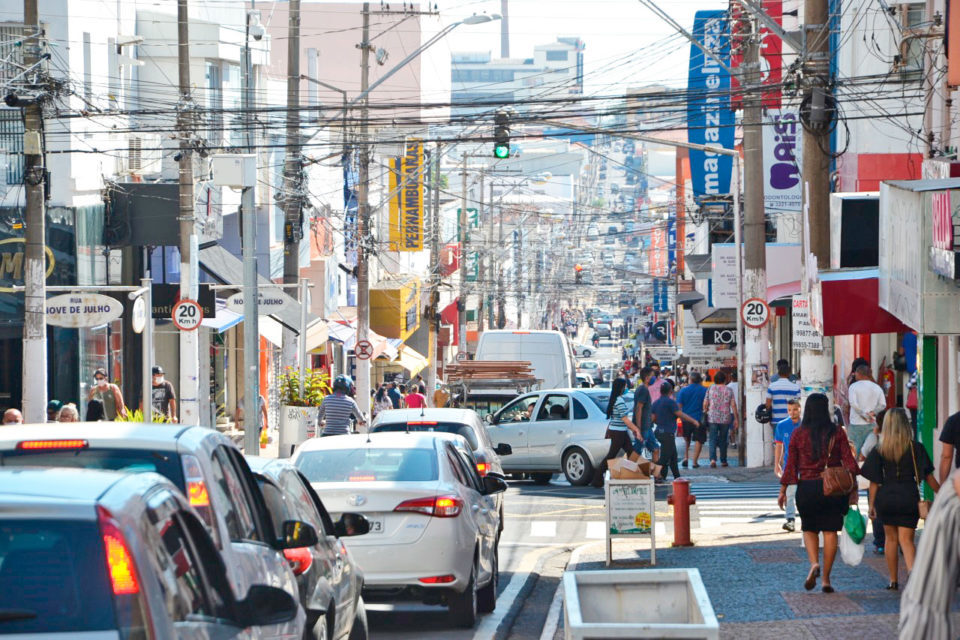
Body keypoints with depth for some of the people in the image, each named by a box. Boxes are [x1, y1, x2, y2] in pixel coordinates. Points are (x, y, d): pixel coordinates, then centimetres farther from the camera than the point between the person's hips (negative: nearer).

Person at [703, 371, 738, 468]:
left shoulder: (710, 389, 2)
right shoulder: (729, 390, 1)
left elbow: (705, 404, 2)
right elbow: (733, 405, -1)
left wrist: (705, 413, 17)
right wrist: (736, 419, 3)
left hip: (712, 418, 0)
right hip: (725, 418, 0)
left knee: (713, 439, -2)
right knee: (723, 440, 12)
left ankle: (712, 459, -21)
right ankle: (723, 461, 18)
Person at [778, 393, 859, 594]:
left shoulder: (798, 434, -3)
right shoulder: (837, 433, -3)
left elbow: (790, 466, -1)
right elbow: (849, 462, -4)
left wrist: (783, 491, 7)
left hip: (807, 487, 0)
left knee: (809, 529, 15)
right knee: (830, 531, 6)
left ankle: (814, 564, -10)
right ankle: (826, 579, 5)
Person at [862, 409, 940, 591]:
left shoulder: (879, 451, -2)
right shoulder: (916, 449, -3)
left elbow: (874, 481, -1)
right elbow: (928, 476, 0)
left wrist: (872, 504, 8)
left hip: (886, 498, 1)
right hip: (909, 497, -1)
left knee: (891, 538, 16)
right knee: (906, 539, -1)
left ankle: (893, 581, 21)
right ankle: (912, 570, -29)